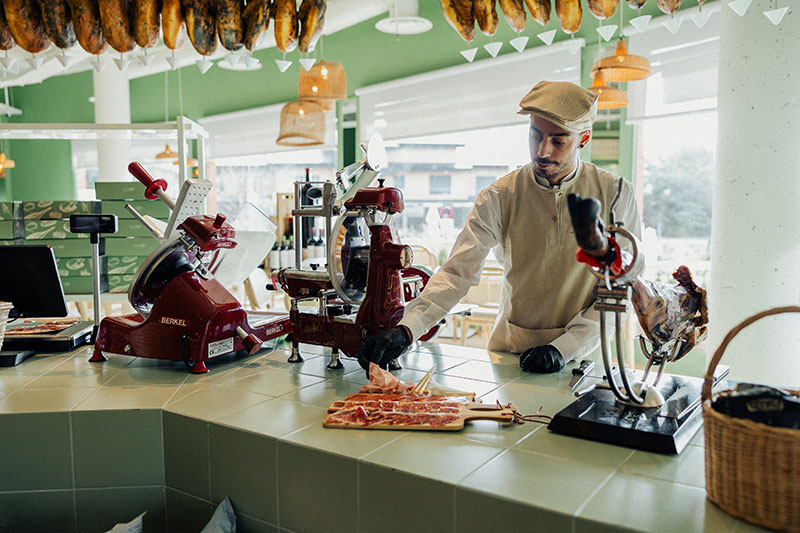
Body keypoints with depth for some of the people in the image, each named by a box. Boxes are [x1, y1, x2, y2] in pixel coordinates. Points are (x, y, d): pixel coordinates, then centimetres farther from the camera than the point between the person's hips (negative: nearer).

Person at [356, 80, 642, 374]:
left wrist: (565, 347, -15)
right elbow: (457, 272, -11)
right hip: (508, 349, 1)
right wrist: (406, 330, -26)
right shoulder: (500, 197, -5)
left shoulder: (615, 194, -5)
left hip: (579, 356, -1)